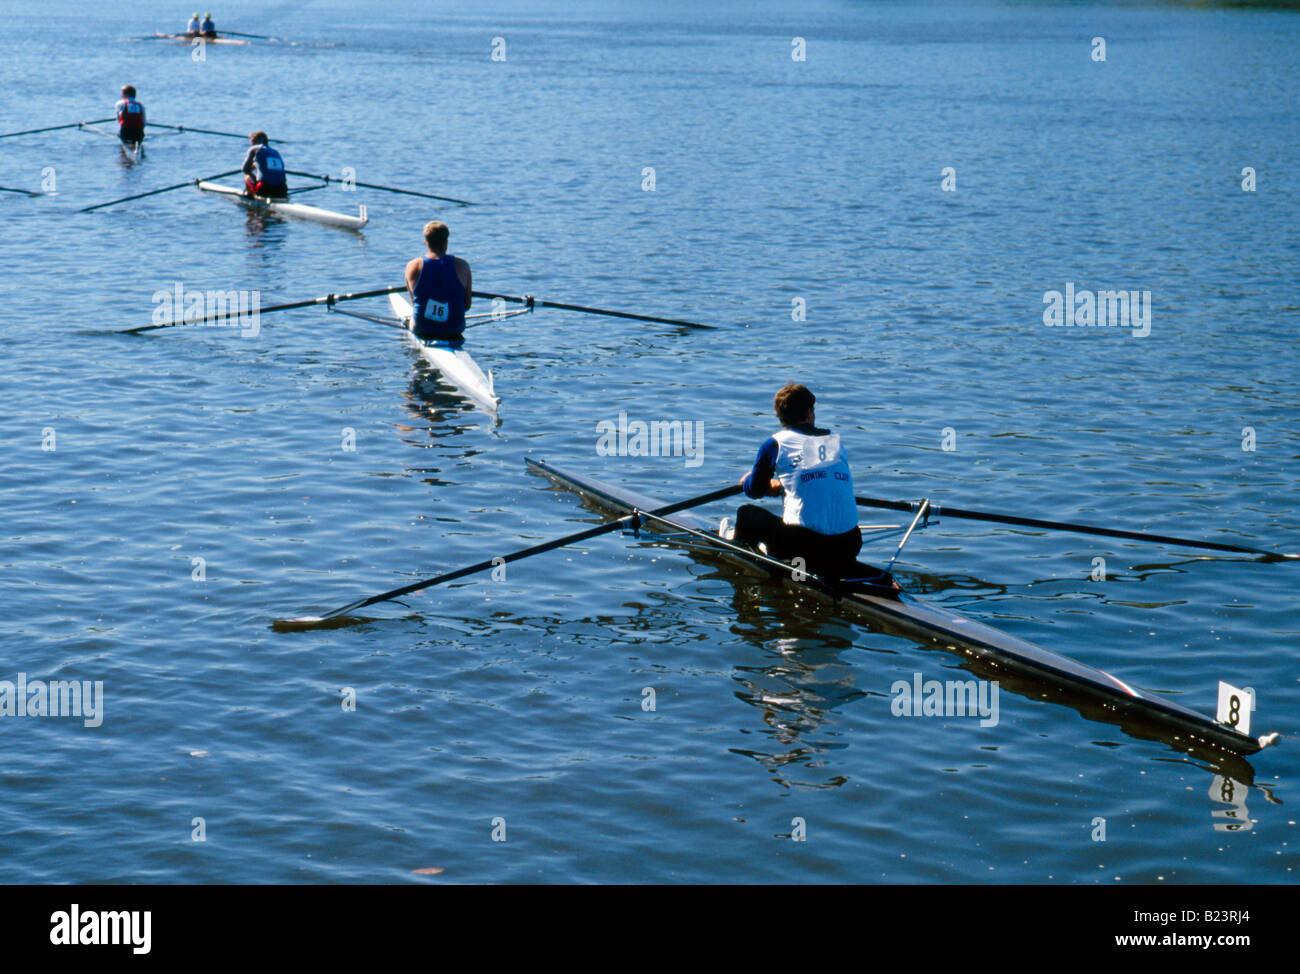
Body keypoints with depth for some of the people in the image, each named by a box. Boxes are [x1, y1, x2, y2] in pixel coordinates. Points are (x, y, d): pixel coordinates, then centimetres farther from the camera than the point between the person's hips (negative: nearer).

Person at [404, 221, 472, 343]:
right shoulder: (461, 266, -9)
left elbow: (414, 302, 2)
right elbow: (467, 305, -3)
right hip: (454, 329, 0)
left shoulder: (413, 266, -10)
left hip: (422, 329, 0)